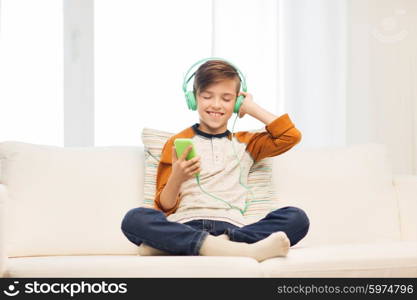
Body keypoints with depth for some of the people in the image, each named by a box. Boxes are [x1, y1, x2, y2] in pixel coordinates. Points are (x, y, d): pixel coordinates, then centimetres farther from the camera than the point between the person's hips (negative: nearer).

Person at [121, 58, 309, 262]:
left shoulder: (245, 144, 27)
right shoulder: (177, 143, 19)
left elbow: (291, 136, 13)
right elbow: (165, 207, 12)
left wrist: (252, 108, 21)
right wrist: (177, 178, -10)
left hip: (230, 227, 2)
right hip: (185, 225, -2)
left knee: (296, 218, -26)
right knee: (134, 219, -33)